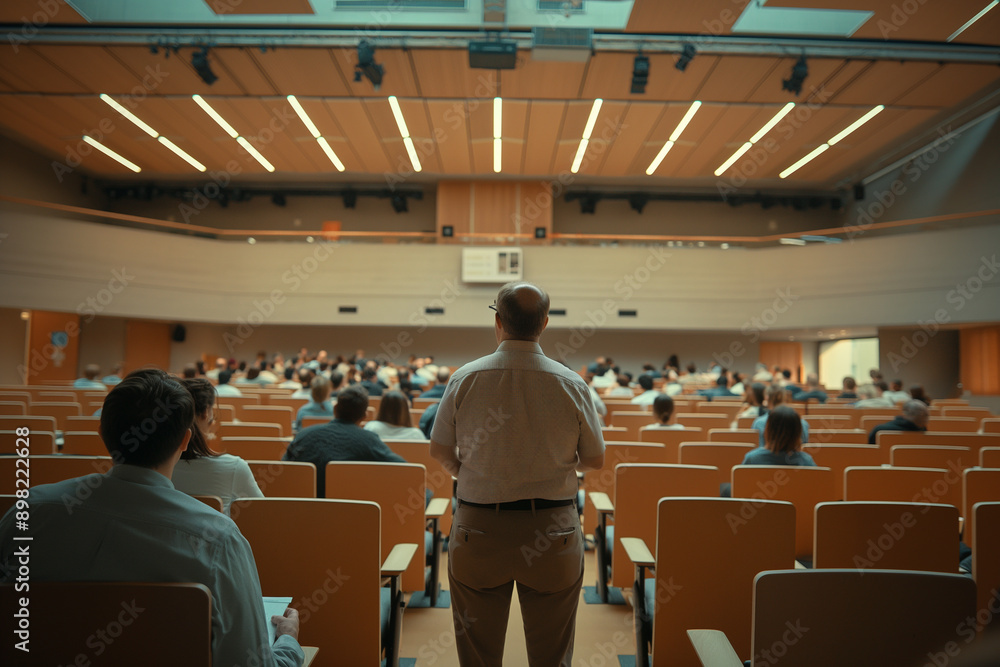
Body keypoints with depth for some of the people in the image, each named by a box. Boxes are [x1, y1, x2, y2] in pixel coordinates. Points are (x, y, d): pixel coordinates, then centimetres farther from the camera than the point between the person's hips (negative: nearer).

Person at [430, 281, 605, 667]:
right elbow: (595, 459, 2)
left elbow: (440, 452, 0)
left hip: (478, 530, 0)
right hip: (553, 533, 0)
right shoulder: (571, 384, -8)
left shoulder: (465, 379, -8)